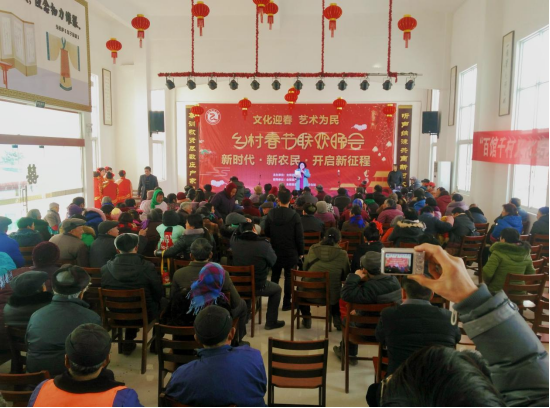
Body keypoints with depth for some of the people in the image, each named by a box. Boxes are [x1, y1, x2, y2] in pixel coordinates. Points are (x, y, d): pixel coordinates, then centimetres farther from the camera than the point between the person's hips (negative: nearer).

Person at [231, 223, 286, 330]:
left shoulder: (235, 241, -11)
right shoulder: (263, 244, -22)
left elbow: (235, 233, 15)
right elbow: (273, 261, -4)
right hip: (257, 286, -4)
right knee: (277, 289, 23)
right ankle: (271, 322, 27)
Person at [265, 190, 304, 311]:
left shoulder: (271, 214, -5)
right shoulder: (294, 215, -15)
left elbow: (267, 233, 3)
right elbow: (299, 236, -11)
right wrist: (300, 252, -2)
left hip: (275, 251, 3)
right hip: (291, 253, -3)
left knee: (275, 276, 17)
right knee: (289, 278, 6)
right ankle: (286, 303, 8)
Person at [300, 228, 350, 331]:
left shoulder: (313, 249, -1)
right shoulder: (342, 254, -6)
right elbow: (346, 275, 7)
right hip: (330, 296, -1)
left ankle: (306, 318, 36)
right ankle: (337, 320, 26)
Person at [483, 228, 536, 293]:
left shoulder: (498, 252, -17)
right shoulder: (526, 253, 1)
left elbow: (487, 273, -20)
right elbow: (531, 273, 11)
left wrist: (487, 282, 2)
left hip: (497, 291, -5)